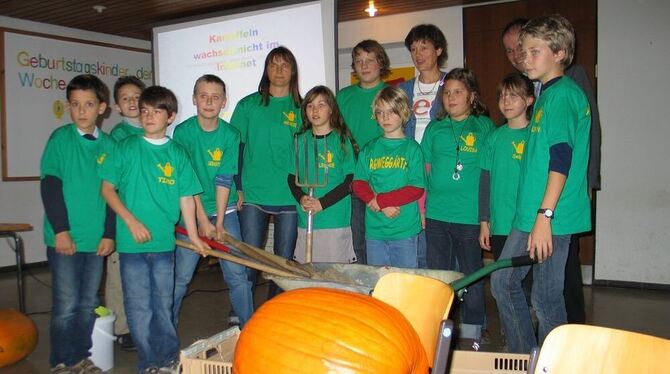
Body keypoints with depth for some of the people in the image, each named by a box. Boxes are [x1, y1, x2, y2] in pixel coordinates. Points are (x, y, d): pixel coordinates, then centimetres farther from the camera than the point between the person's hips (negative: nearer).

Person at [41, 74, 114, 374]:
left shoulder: (108, 144, 6)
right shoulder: (61, 138, -4)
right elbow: (49, 185, -8)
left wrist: (109, 234, 4)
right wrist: (60, 230, -13)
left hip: (97, 238, 4)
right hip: (65, 237, -3)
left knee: (88, 303, 12)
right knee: (66, 305, 1)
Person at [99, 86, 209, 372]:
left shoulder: (177, 154, 4)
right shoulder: (125, 148, -1)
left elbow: (186, 198, 5)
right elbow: (107, 188, -2)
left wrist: (194, 236, 4)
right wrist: (132, 221, -12)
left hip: (164, 241, 2)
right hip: (132, 242, -1)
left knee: (163, 305, 14)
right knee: (139, 307, 5)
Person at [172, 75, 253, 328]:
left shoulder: (230, 135, -4)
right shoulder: (182, 132, -7)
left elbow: (224, 181, -7)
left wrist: (219, 222, -12)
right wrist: (203, 219, -14)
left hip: (224, 211, 1)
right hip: (192, 211, -1)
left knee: (237, 274, -1)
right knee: (180, 276, 1)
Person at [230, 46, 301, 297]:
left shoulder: (302, 108, 7)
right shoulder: (248, 105, 5)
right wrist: (236, 187, -2)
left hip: (290, 196, 1)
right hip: (253, 194, -1)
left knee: (284, 260, 8)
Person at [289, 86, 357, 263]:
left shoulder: (342, 140, -2)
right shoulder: (300, 141, 9)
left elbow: (350, 181, -6)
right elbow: (292, 177, 12)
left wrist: (322, 203, -14)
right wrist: (301, 198, -8)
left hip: (336, 220, -3)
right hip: (305, 219, 3)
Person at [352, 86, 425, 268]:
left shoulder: (412, 148, 0)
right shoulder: (369, 149, 10)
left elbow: (416, 189, -7)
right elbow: (358, 183, 3)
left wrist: (380, 200, -13)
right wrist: (383, 206, -12)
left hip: (405, 229, -3)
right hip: (374, 228, 3)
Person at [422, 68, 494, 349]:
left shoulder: (484, 126, 1)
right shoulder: (434, 128, 9)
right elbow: (424, 168, 11)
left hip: (470, 214, -3)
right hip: (435, 213, 3)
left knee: (471, 274, 7)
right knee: (438, 272, 12)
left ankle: (471, 332, 20)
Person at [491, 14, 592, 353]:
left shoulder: (562, 94, -13)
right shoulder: (548, 94, 17)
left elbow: (561, 159, -21)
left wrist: (544, 216, -25)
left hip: (550, 217, -10)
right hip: (528, 214, 10)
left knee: (545, 297, 0)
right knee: (502, 281, 15)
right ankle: (524, 359, 28)